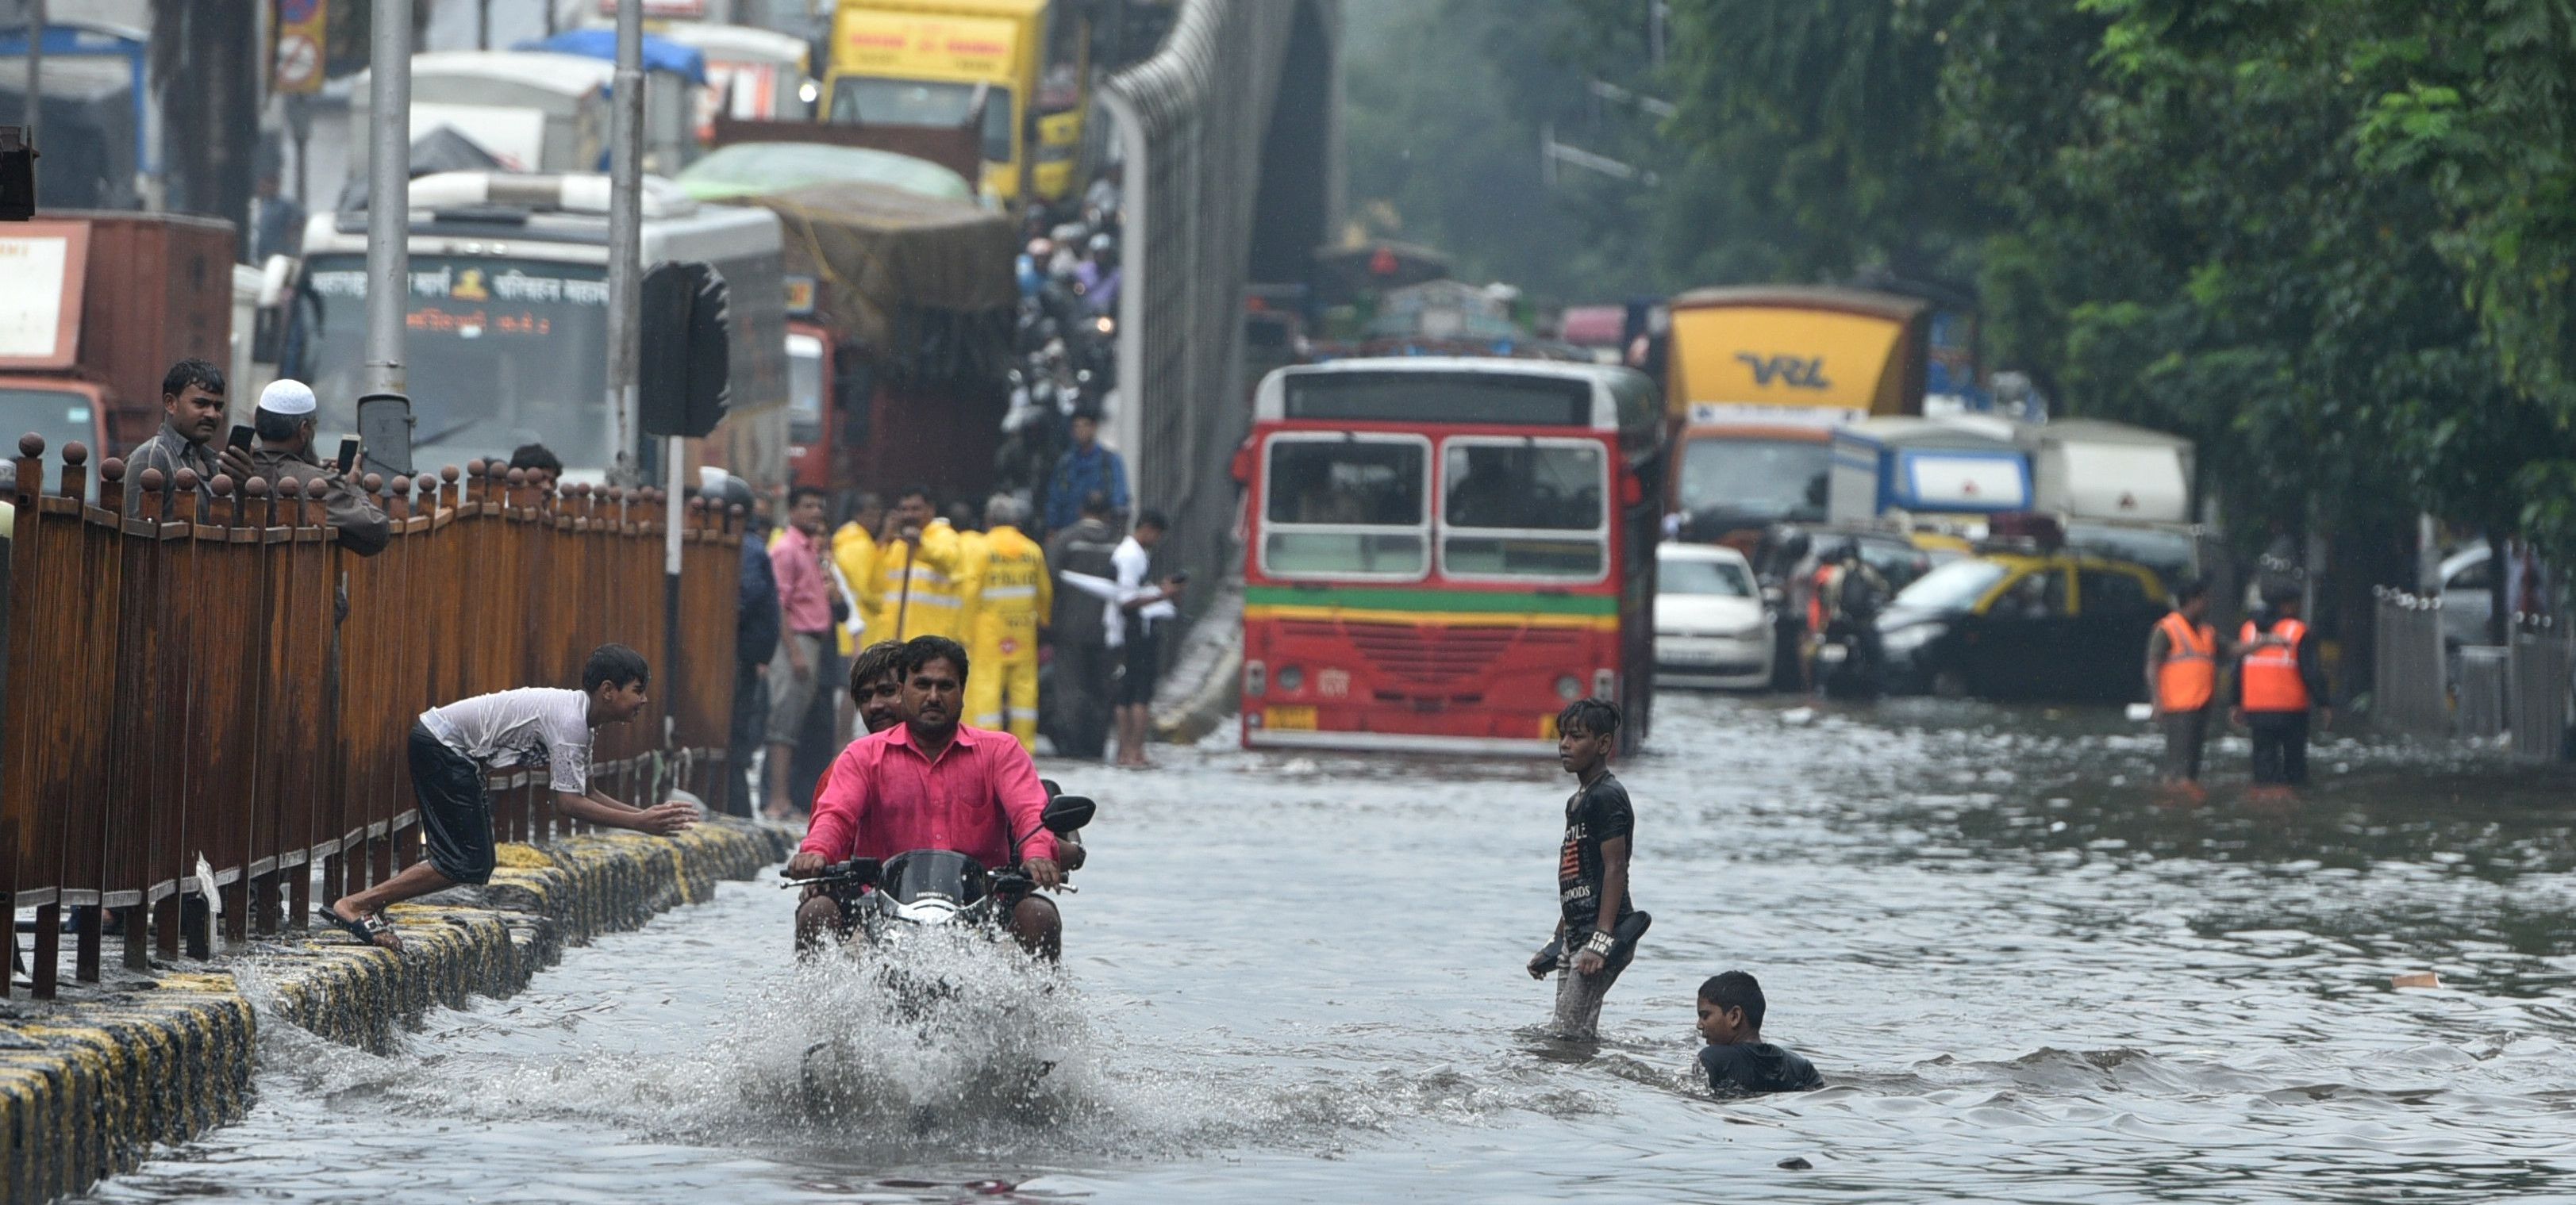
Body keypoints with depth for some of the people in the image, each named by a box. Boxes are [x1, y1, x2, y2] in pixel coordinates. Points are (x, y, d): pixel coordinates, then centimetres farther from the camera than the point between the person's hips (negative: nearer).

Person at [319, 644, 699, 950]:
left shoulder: (581, 720, 10)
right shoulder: (569, 721, -20)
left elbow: (583, 792, 14)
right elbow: (568, 802, -24)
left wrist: (645, 813, 5)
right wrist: (639, 824, -24)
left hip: (443, 749, 10)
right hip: (440, 745, -10)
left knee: (475, 865, 9)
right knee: (467, 865, -12)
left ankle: (369, 909, 8)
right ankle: (354, 905, -12)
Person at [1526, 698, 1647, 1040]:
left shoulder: (1607, 797, -11)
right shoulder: (1576, 801, 20)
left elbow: (1615, 869, -18)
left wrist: (1601, 940, -25)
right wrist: (1558, 942, 26)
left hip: (1604, 928, -10)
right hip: (1577, 934, 10)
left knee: (1571, 1036, -16)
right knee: (1563, 1035, 7)